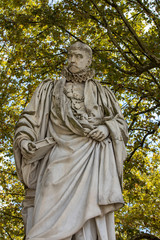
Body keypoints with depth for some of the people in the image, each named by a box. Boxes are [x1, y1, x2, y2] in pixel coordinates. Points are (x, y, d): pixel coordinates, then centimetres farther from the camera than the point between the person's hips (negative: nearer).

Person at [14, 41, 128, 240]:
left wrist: (106, 129, -8)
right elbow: (30, 118, 15)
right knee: (50, 222, -17)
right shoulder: (51, 89, 22)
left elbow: (120, 124, 16)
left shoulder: (102, 93, 21)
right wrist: (23, 141, -5)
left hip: (91, 159, 0)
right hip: (61, 158, 1)